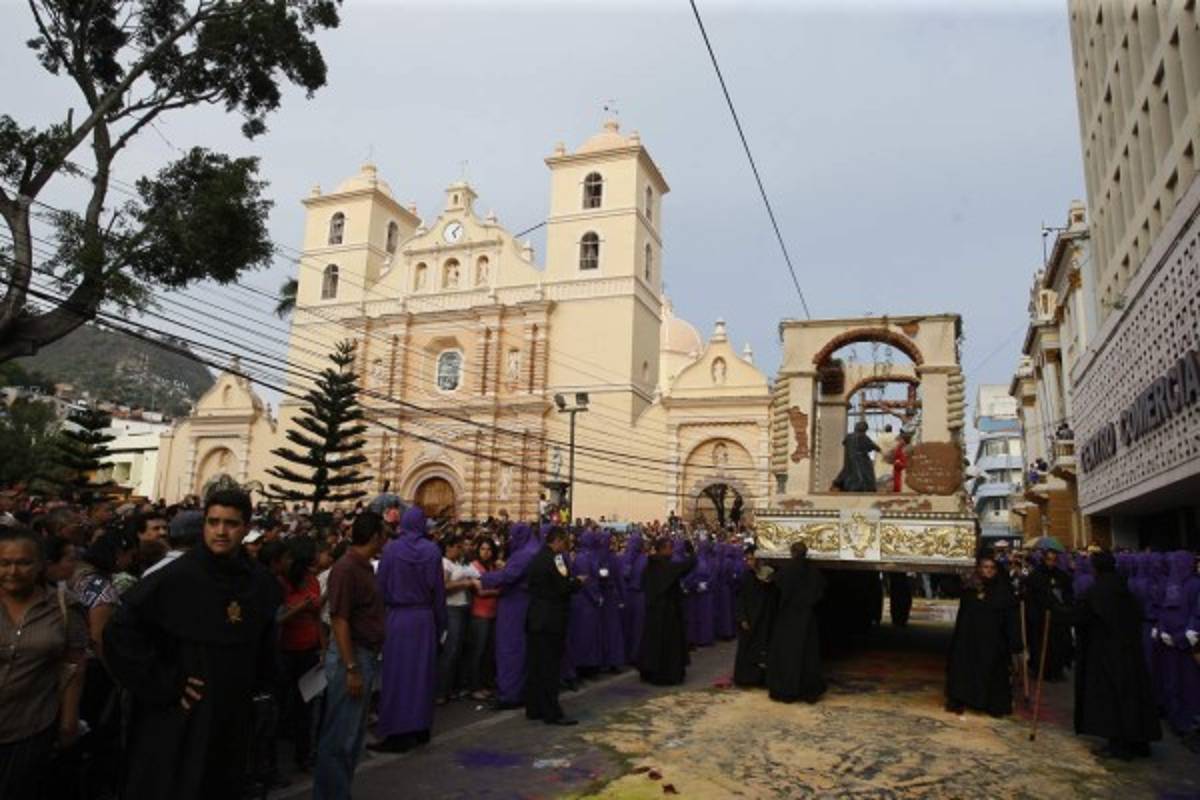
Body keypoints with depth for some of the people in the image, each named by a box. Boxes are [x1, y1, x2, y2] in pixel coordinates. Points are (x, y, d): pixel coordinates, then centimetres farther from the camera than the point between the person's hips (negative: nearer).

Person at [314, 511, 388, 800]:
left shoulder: (365, 566, 10)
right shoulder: (346, 568, -18)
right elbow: (339, 619, -22)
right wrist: (351, 668, -23)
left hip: (367, 656, 10)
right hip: (351, 656, -9)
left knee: (355, 734, 18)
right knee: (339, 736, 2)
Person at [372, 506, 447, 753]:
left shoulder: (391, 549, -7)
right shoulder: (432, 551, -5)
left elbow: (382, 587, -3)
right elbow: (439, 589, -1)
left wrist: (386, 609, 9)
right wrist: (440, 623, 8)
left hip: (397, 617, -2)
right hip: (425, 619, 2)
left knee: (398, 675, 5)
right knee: (422, 673, 13)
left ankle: (398, 734, 6)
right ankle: (420, 729, 21)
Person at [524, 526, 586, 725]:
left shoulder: (537, 558, 11)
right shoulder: (554, 559, -16)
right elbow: (563, 587, -20)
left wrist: (572, 581, 16)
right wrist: (578, 581, -1)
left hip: (535, 619, 9)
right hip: (551, 621, -9)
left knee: (535, 666, 12)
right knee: (550, 668, -3)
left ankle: (533, 709, 20)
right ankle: (552, 713, 3)